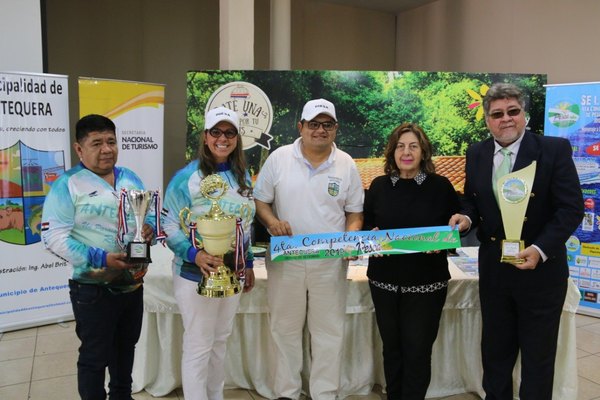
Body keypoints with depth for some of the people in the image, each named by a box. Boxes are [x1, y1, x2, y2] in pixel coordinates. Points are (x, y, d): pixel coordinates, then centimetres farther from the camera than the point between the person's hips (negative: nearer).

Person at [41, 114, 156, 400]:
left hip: (133, 283, 6)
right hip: (94, 289, -6)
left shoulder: (130, 178, 7)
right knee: (94, 356, 9)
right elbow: (54, 237, -17)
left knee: (126, 347, 23)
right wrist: (100, 259, -26)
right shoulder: (67, 184, -12)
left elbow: (150, 214, 14)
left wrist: (150, 227, -10)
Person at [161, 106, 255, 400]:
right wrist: (194, 255, -29)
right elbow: (168, 225, -15)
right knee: (199, 346, 5)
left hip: (233, 272, 6)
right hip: (197, 275, -6)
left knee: (220, 341, 20)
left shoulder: (242, 176, 6)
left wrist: (249, 264, 15)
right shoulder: (187, 177, -14)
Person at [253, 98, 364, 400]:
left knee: (328, 332, 10)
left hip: (330, 262, 1)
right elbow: (260, 201, 3)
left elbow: (355, 212, 7)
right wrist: (271, 221, -17)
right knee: (285, 329, 12)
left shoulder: (346, 164, 3)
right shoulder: (279, 158, -1)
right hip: (285, 259, 0)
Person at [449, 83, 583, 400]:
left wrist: (540, 250, -22)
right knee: (495, 349, 19)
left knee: (538, 355, 13)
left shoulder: (555, 149, -10)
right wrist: (466, 217, -10)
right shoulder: (476, 154, 3)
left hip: (540, 270, -3)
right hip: (493, 269, 4)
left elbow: (572, 208, -12)